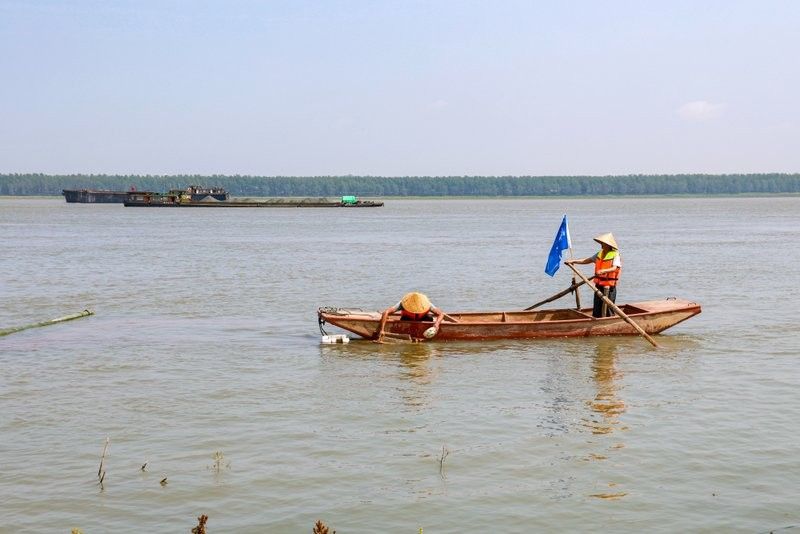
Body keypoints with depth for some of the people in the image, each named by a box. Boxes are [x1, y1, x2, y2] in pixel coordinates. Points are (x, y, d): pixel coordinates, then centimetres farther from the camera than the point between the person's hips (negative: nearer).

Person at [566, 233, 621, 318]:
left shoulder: (615, 255, -10)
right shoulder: (600, 254, 12)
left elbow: (614, 268, -25)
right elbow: (587, 260, 19)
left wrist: (603, 271, -42)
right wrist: (573, 261, 14)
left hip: (609, 286, -7)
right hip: (599, 285, 7)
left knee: (608, 308, -3)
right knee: (597, 310, 10)